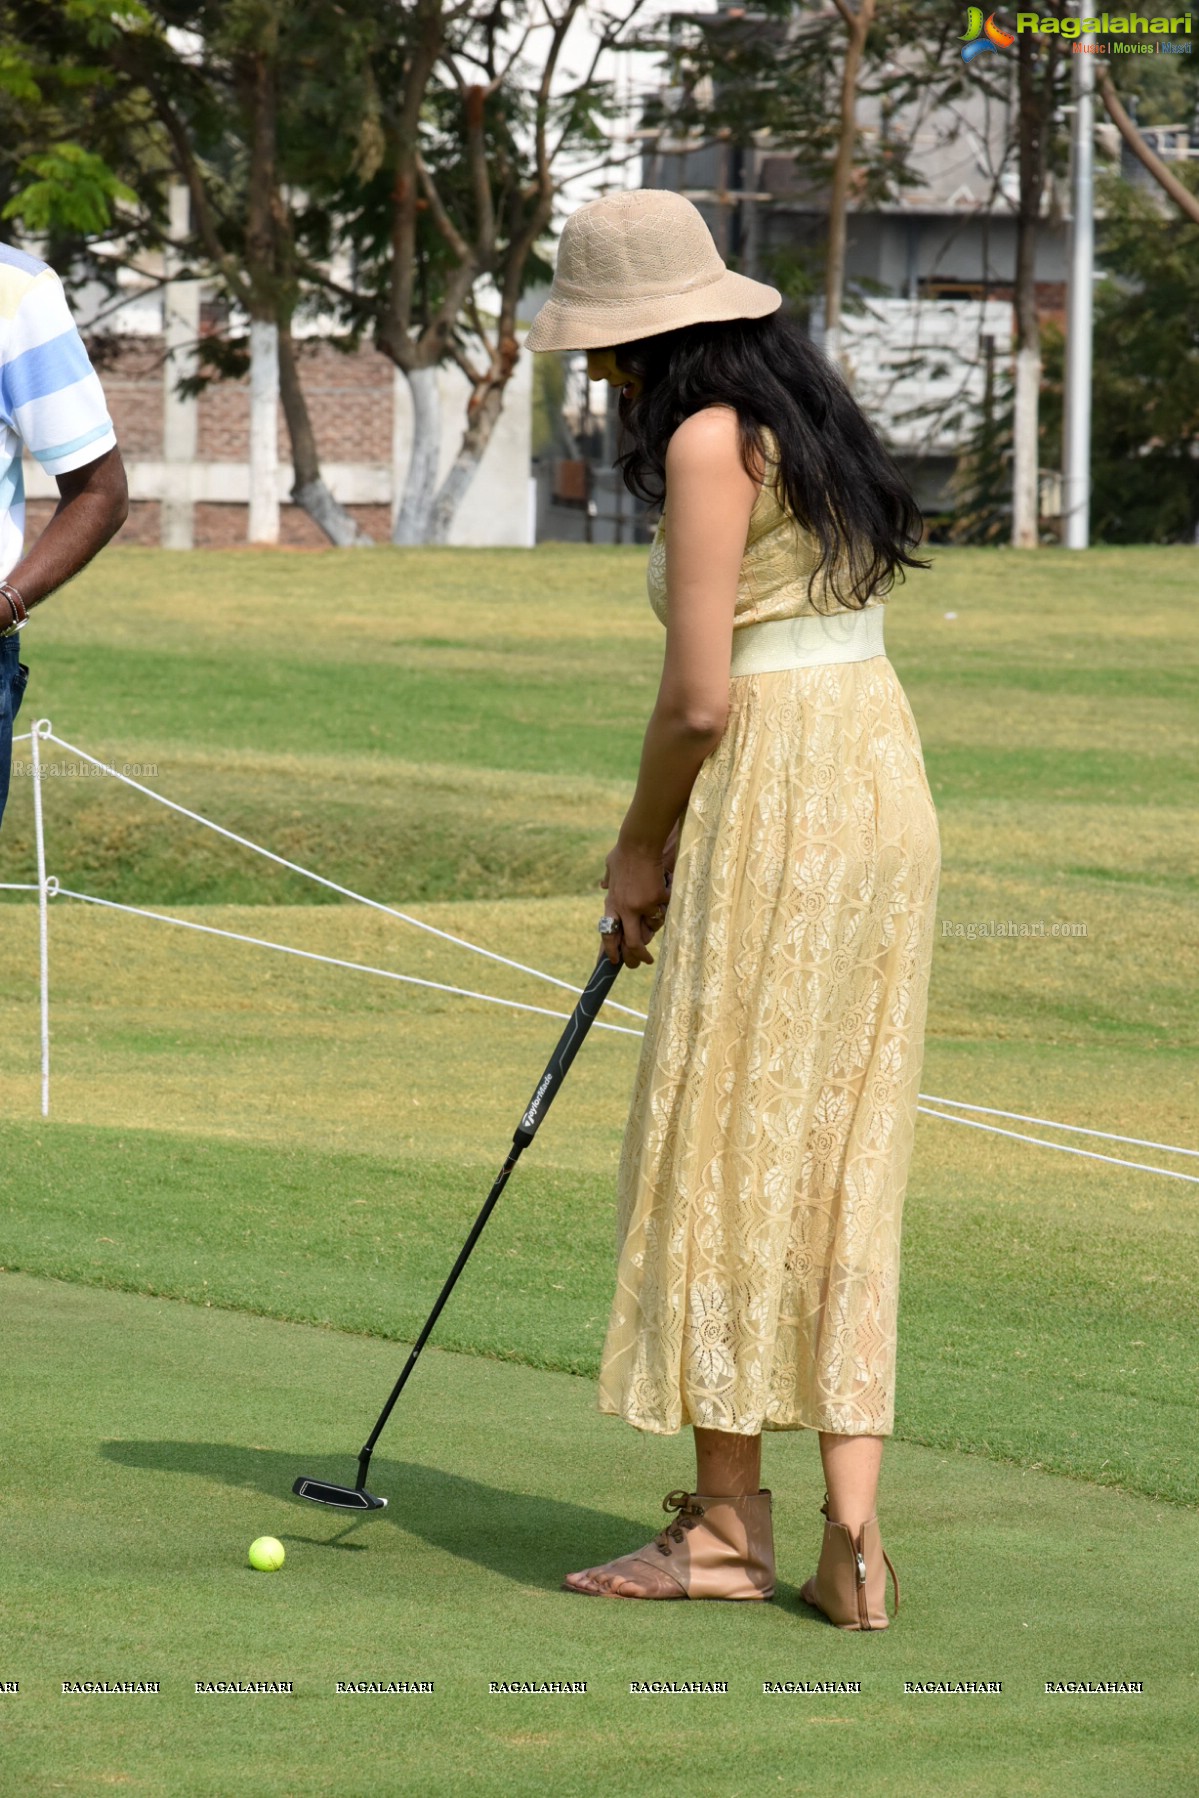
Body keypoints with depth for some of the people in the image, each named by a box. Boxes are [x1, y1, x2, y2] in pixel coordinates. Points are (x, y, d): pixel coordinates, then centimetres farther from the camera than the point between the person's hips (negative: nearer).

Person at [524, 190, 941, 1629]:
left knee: (729, 1146, 1)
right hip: (882, 775, 9)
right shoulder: (803, 419, 16)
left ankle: (728, 1521, 7)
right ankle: (850, 1534, 3)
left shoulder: (708, 440, -12)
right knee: (843, 1159, 7)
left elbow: (699, 701, -14)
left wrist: (638, 849, 2)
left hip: (780, 803, -9)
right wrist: (669, 843, 17)